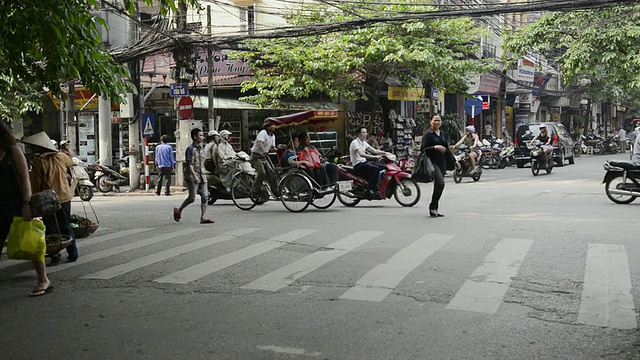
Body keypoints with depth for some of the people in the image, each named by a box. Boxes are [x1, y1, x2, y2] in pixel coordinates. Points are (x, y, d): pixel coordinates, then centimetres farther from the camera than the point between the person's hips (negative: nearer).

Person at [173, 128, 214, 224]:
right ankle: (178, 211, 16)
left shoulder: (201, 149, 15)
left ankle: (203, 218, -2)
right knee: (192, 198, -5)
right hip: (192, 177, -8)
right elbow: (189, 164, -17)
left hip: (202, 176, 8)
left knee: (205, 196, -2)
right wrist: (194, 176, -25)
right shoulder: (191, 149, -10)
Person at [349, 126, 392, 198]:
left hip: (364, 162, 9)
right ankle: (370, 190, -31)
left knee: (384, 167, -2)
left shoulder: (363, 143, 16)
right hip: (358, 165, -9)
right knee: (375, 168, -31)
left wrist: (385, 153, -3)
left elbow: (374, 150, 13)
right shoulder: (355, 142, -14)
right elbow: (361, 154, -28)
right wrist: (375, 157, -34)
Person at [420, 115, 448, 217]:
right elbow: (422, 149, -11)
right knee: (440, 182, -22)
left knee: (438, 185, 8)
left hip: (442, 162, 7)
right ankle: (433, 207, -12)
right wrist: (435, 147, -19)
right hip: (432, 162, -7)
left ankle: (434, 209, 15)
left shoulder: (443, 134, 16)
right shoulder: (428, 134, -5)